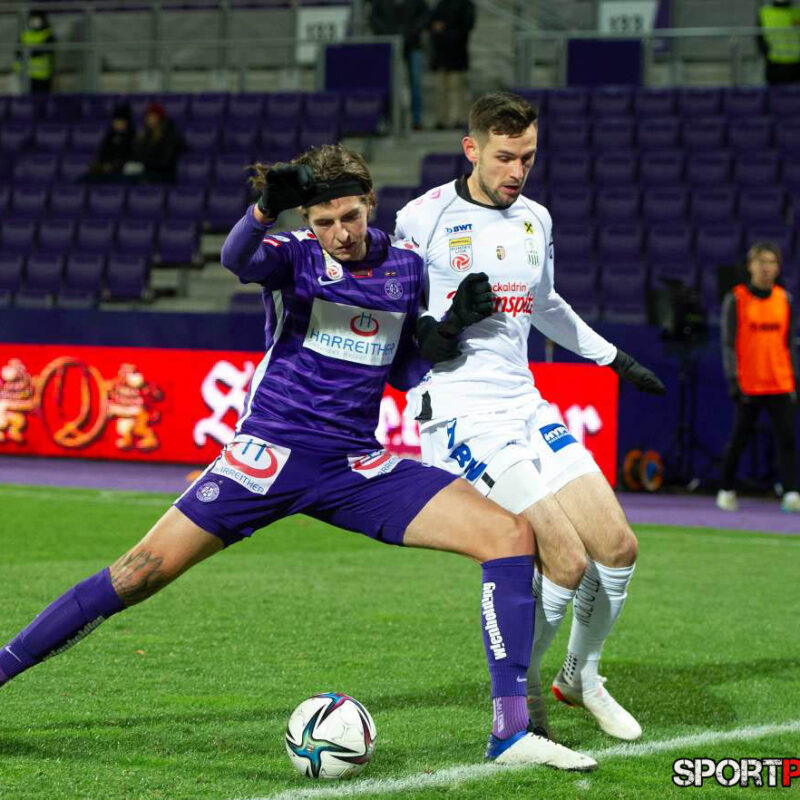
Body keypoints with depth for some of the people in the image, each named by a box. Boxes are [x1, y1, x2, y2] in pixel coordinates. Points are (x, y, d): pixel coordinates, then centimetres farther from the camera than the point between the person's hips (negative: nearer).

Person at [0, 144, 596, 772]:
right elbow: (238, 259, -29)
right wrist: (265, 208, -50)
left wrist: (452, 328, 1)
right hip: (272, 454, -4)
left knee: (511, 534, -10)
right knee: (146, 570, -12)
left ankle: (511, 730, -11)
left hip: (358, 466, 4)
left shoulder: (405, 266, 9)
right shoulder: (295, 255, -4)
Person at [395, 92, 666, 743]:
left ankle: (581, 675, 22)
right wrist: (424, 331, -17)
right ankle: (518, 690, 6)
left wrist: (615, 357, 34)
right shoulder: (424, 218, -7)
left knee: (618, 547, -4)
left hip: (526, 407, 7)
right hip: (459, 415, -7)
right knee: (567, 559, -18)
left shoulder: (535, 220, 13)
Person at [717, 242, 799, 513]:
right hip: (749, 386, -3)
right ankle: (727, 490, 19)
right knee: (739, 439, 4)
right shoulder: (736, 299, -1)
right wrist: (733, 381, -9)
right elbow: (728, 343, -2)